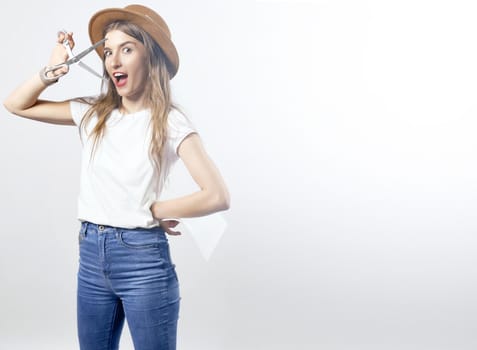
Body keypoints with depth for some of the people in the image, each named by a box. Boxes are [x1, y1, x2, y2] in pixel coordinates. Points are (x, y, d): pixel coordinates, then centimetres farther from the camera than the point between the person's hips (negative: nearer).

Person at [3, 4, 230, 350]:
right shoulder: (93, 113, 6)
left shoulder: (170, 122, -10)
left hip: (143, 258, -5)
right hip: (91, 255, 6)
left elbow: (218, 196, -17)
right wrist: (52, 70, -2)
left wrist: (154, 210, -8)